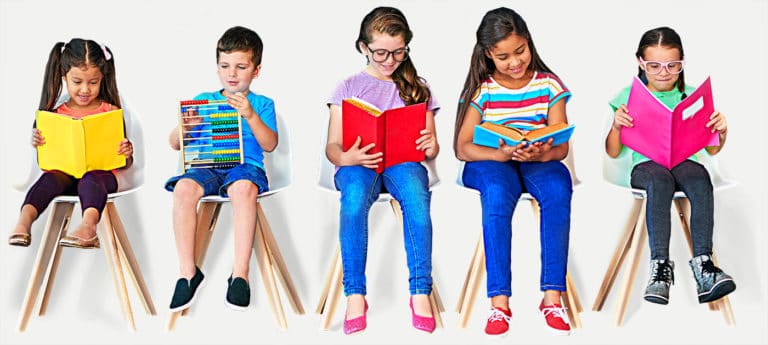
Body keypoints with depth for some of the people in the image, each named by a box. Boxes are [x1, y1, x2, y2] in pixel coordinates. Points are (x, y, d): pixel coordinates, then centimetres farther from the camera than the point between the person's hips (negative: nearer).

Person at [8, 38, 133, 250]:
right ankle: (24, 221, -52)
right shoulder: (56, 114, 12)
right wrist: (38, 144, -5)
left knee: (90, 180, -37)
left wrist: (127, 154, -12)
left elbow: (124, 165, 11)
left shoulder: (111, 112, 9)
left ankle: (88, 225, -63)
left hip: (101, 173, -2)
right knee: (49, 178, -32)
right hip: (64, 172, 2)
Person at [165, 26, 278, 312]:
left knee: (244, 187, -39)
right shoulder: (203, 100, 21)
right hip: (206, 167, 2)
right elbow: (174, 144, 15)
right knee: (184, 187, -33)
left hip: (246, 165, -2)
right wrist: (184, 127, -8)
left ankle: (240, 274, -35)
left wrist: (250, 116, -15)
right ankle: (187, 272, -25)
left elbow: (270, 145, 0)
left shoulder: (262, 104, 17)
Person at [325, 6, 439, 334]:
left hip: (403, 162, 1)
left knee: (416, 193, -37)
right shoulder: (349, 87, 15)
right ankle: (355, 295, -35)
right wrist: (345, 157, -18)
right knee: (355, 195, -39)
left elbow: (430, 145, 16)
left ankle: (420, 292, -34)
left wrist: (431, 146, -10)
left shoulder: (417, 88, 20)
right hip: (358, 164, -1)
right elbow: (332, 146, 7)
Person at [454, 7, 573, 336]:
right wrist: (500, 154, -24)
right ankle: (499, 301, -36)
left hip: (540, 161, 1)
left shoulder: (549, 85, 4)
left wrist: (541, 153, -24)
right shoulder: (481, 89, 1)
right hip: (490, 163, -1)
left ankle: (552, 296, -31)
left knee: (558, 188, -34)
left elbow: (561, 147, 0)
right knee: (497, 194, -37)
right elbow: (462, 147, -5)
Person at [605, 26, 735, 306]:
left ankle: (703, 262, -43)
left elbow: (711, 149, 16)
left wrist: (721, 132, -5)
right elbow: (613, 152, 11)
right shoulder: (629, 96, 11)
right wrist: (616, 125, -9)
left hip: (685, 162, 1)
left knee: (699, 176, -35)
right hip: (644, 165, -1)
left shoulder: (693, 96, 14)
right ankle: (660, 265, -43)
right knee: (660, 178, -38)